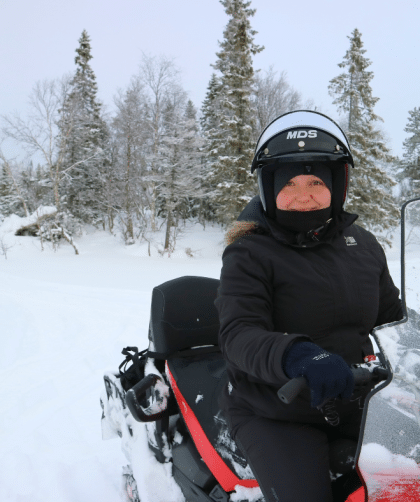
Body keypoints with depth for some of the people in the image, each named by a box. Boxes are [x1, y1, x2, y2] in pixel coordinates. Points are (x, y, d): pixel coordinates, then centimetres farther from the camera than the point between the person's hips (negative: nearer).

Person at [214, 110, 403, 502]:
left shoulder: (363, 245, 8)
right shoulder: (249, 254, -8)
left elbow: (393, 318, 18)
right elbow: (238, 333, -20)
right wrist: (297, 356, -39)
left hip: (353, 406, 5)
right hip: (273, 416, -4)